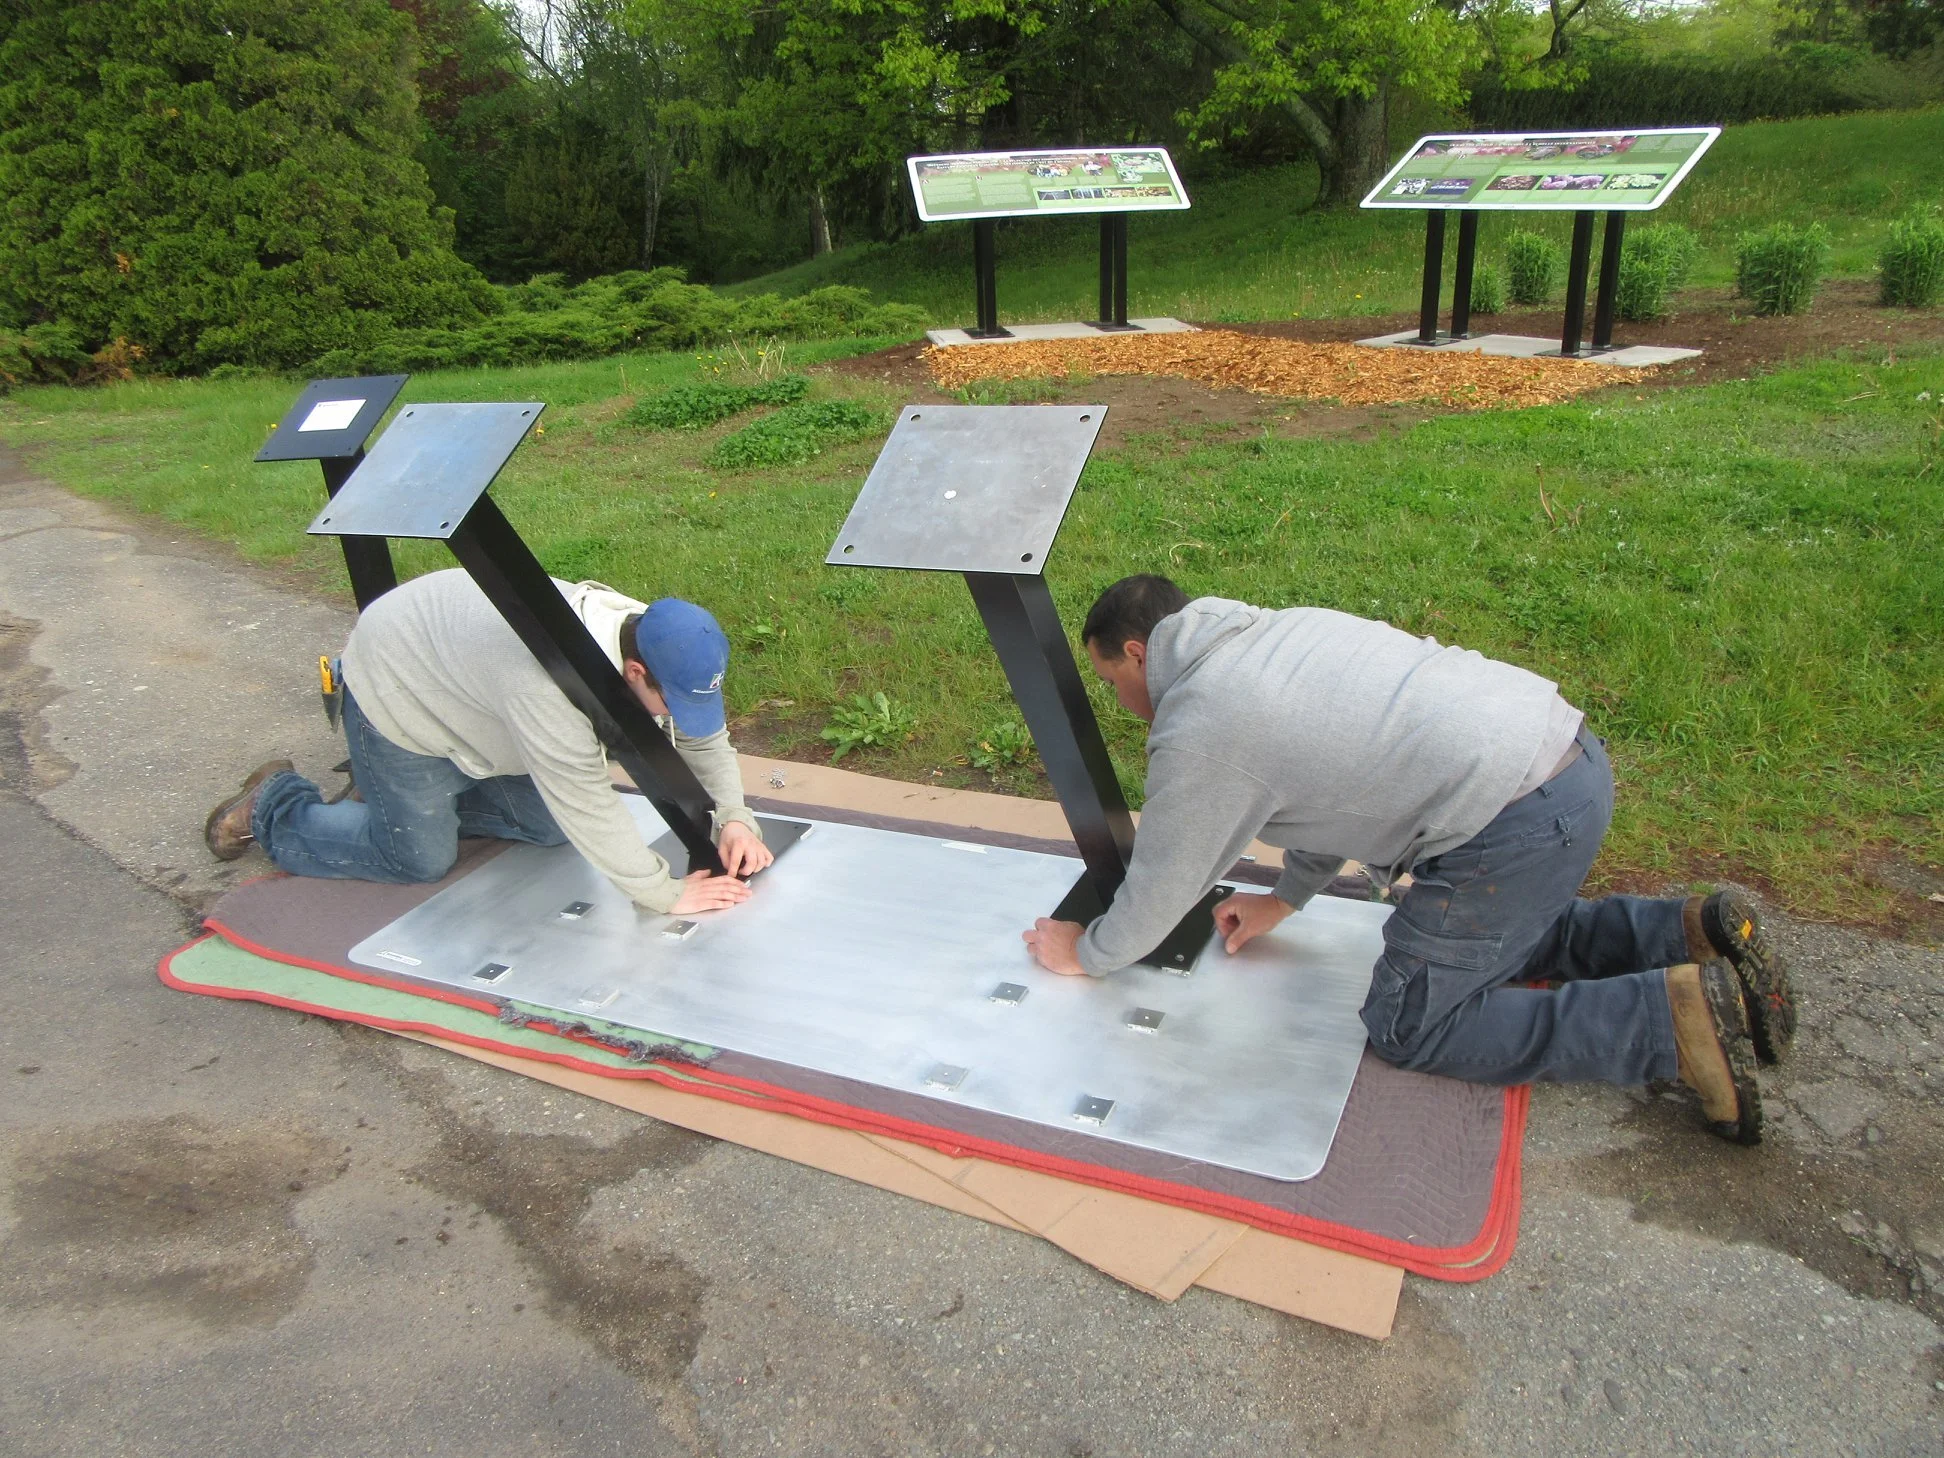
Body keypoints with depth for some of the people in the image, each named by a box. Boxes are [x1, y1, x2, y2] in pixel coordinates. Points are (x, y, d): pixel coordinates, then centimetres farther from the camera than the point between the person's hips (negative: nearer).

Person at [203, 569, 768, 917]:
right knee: (420, 858, 1)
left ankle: (437, 792, 24)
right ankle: (275, 807, 21)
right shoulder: (551, 680, -45)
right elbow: (588, 807, -38)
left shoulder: (655, 641, -19)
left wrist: (733, 816, -20)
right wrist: (664, 894, -30)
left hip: (458, 674, 8)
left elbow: (706, 736, -5)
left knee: (547, 824, 5)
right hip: (396, 695, -7)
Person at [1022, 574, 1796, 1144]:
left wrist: (1084, 953, 20)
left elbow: (1161, 887, 1)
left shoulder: (1196, 728, -9)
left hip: (1519, 822, -10)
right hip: (1570, 751, 10)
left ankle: (1676, 1017, -4)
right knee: (1500, 936, 32)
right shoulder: (1274, 628, 18)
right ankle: (1693, 933, 18)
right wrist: (1286, 897, 35)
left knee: (1410, 1027, 4)